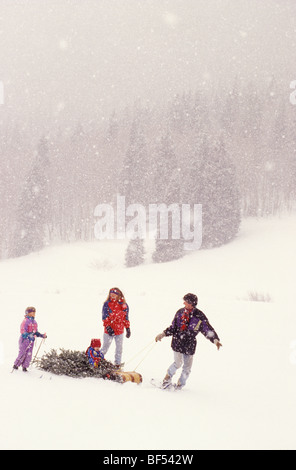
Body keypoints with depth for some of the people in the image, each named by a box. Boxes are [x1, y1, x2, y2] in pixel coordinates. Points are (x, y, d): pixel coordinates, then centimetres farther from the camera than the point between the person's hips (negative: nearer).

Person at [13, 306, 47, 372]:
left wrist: (42, 335, 5)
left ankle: (25, 366, 15)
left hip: (31, 341, 7)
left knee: (29, 355, 4)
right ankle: (16, 365, 15)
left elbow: (35, 332, 19)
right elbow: (23, 332, -20)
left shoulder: (34, 322, 11)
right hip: (24, 340, -7)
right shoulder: (25, 321, -14)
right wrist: (29, 337, -32)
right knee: (22, 354, -3)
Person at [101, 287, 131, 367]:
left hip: (120, 331, 3)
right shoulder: (107, 304, -6)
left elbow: (126, 318, 11)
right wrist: (108, 327, -18)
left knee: (119, 348, 9)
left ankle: (117, 364, 20)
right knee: (105, 347, 5)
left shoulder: (124, 305, 2)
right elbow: (105, 317, -8)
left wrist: (128, 328, 11)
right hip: (109, 330, -3)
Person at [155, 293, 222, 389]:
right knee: (178, 363, -10)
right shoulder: (180, 312, 1)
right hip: (178, 342, 0)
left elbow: (208, 330, -3)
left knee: (187, 367, 6)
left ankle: (180, 385, 26)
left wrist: (215, 340, -16)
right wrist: (163, 334, 1)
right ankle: (168, 377, 16)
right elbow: (173, 327, 10)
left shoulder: (199, 316, -5)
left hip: (190, 345, 0)